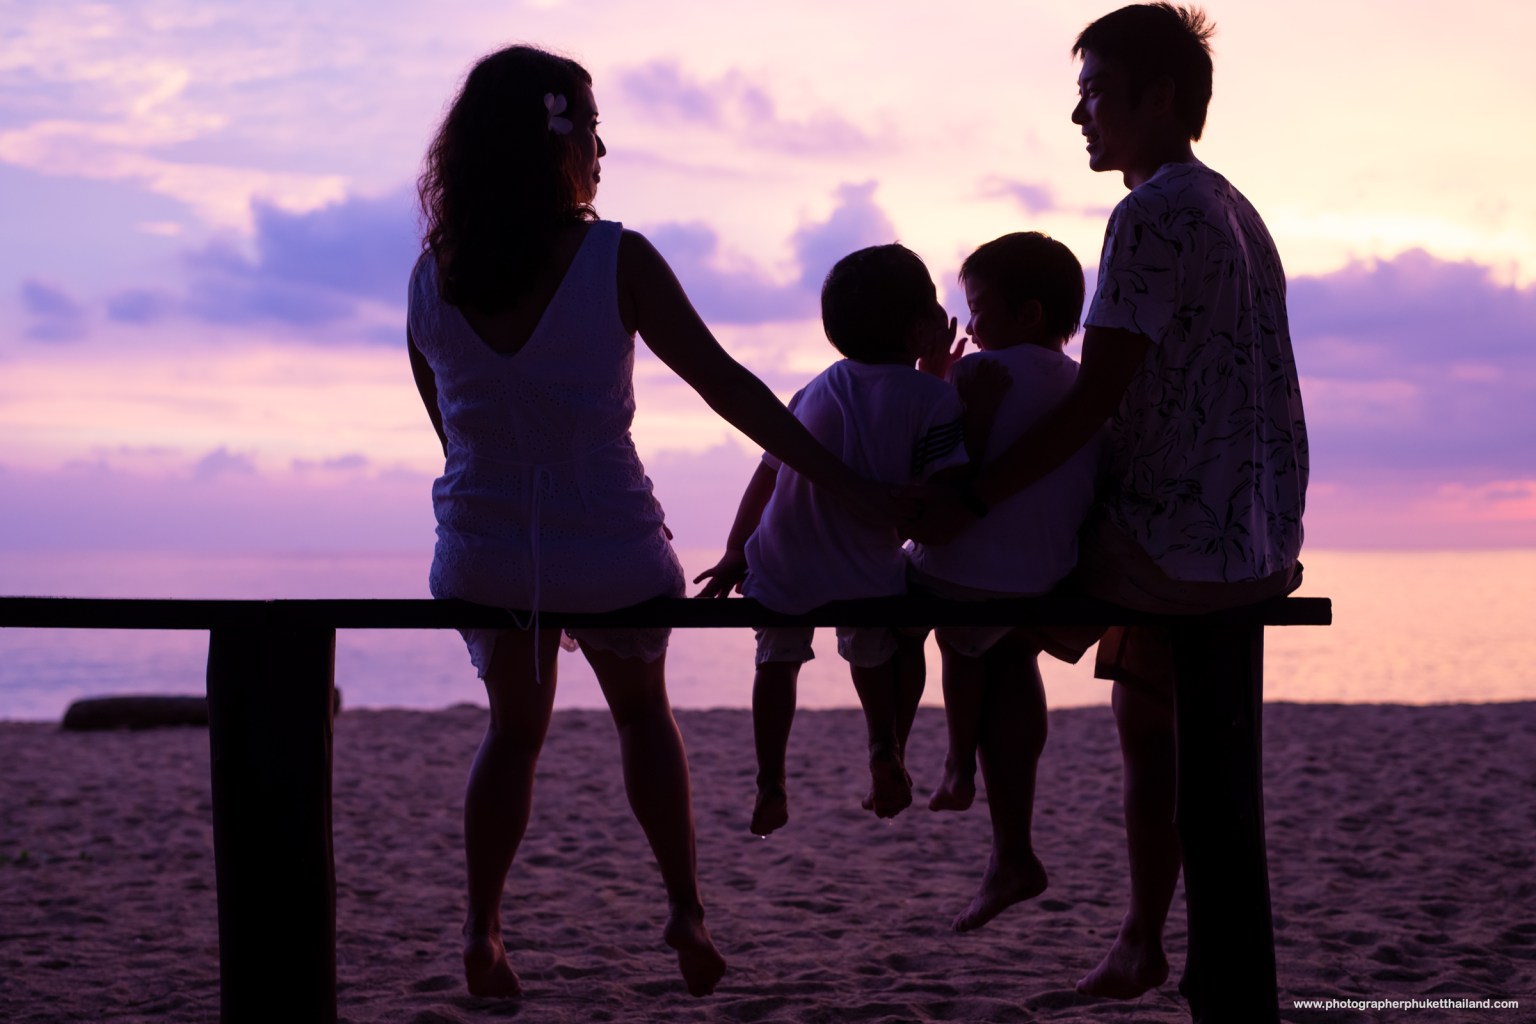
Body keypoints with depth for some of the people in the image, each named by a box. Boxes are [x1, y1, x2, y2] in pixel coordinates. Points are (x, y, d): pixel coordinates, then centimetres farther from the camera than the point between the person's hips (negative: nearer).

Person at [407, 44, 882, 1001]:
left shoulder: (434, 276, -3)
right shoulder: (615, 261, -14)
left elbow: (451, 423, 7)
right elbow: (727, 386, -13)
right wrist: (848, 487, -8)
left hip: (484, 553, 2)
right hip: (609, 551, -2)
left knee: (515, 727, 25)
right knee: (643, 712, 25)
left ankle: (483, 926, 15)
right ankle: (686, 908, 18)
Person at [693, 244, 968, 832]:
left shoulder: (818, 390, 9)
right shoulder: (933, 399, -8)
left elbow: (765, 479, 16)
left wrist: (735, 555, 25)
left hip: (780, 582, 3)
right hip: (867, 583, -3)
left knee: (778, 658, 33)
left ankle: (770, 786, 33)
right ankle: (887, 751, 21)